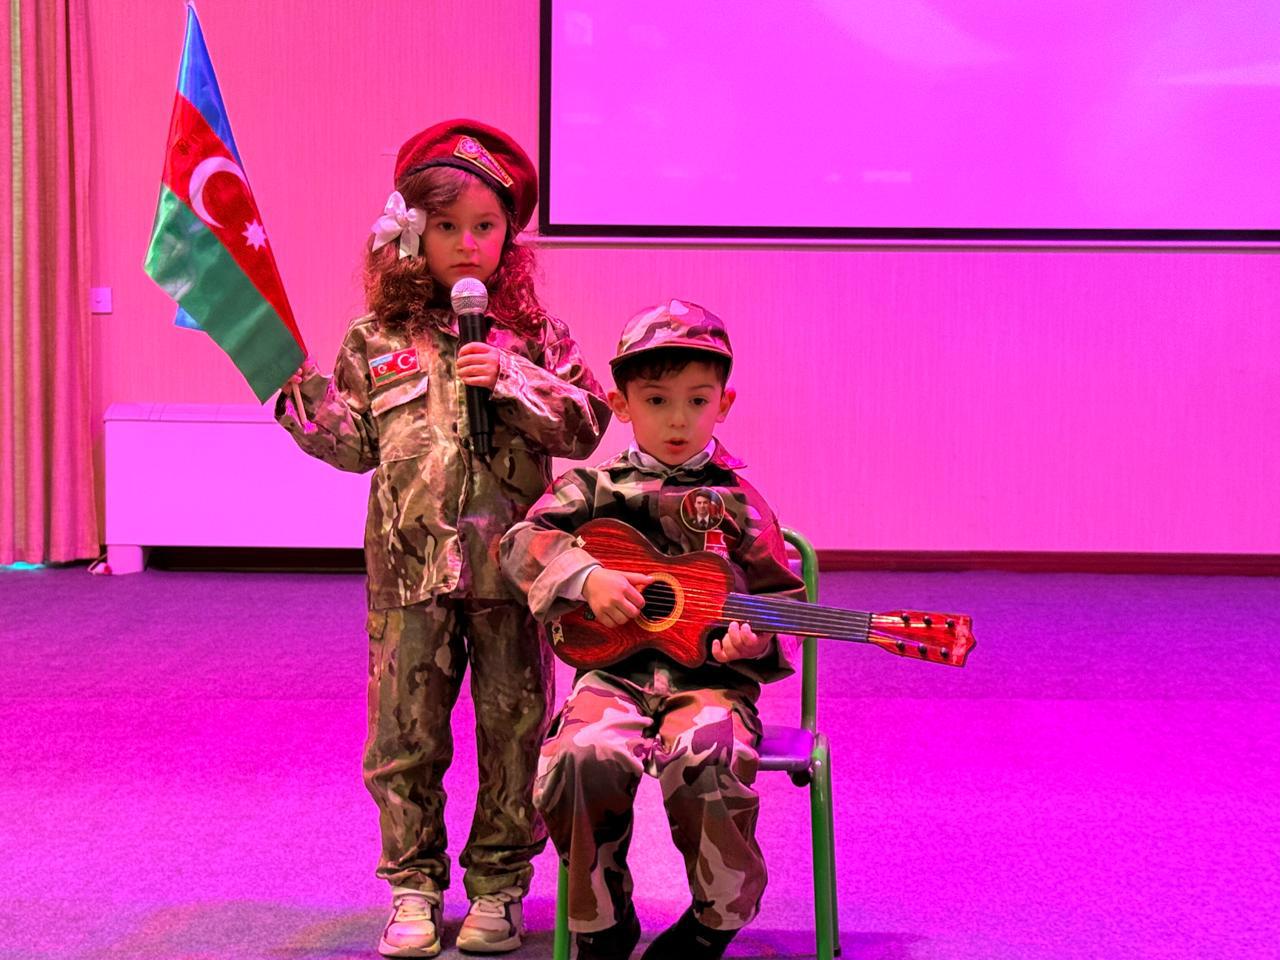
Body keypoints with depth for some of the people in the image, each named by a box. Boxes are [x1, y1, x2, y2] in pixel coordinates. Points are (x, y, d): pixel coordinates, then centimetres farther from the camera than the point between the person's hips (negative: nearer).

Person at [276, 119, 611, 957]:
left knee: (515, 727, 6)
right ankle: (414, 888, 18)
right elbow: (354, 442, 5)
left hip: (511, 565, 0)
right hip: (409, 566, 0)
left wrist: (510, 379, -13)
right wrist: (302, 393, -10)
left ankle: (499, 887, 19)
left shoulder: (533, 334, 4)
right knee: (405, 732, 5)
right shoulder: (377, 339, 5)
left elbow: (587, 421, -3)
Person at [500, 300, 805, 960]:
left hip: (710, 676, -1)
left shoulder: (735, 502, 9)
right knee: (583, 756, -31)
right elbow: (521, 543, 1)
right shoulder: (596, 489, 12)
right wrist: (586, 577, -16)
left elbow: (782, 601, 10)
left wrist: (757, 640, -13)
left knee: (705, 759, -34)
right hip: (617, 670, 1)